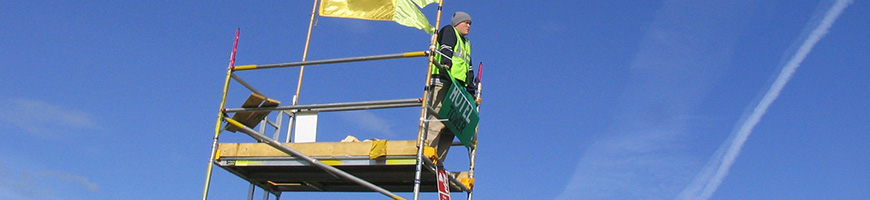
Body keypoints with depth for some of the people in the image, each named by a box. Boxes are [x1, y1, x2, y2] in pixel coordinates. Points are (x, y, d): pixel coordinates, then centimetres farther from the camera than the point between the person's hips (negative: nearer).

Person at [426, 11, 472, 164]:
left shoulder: (466, 44, 35)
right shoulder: (449, 31, 11)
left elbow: (469, 68, 31)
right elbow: (446, 48, -9)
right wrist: (446, 63, -26)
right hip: (443, 81, -9)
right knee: (438, 119, -20)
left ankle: (438, 161, -5)